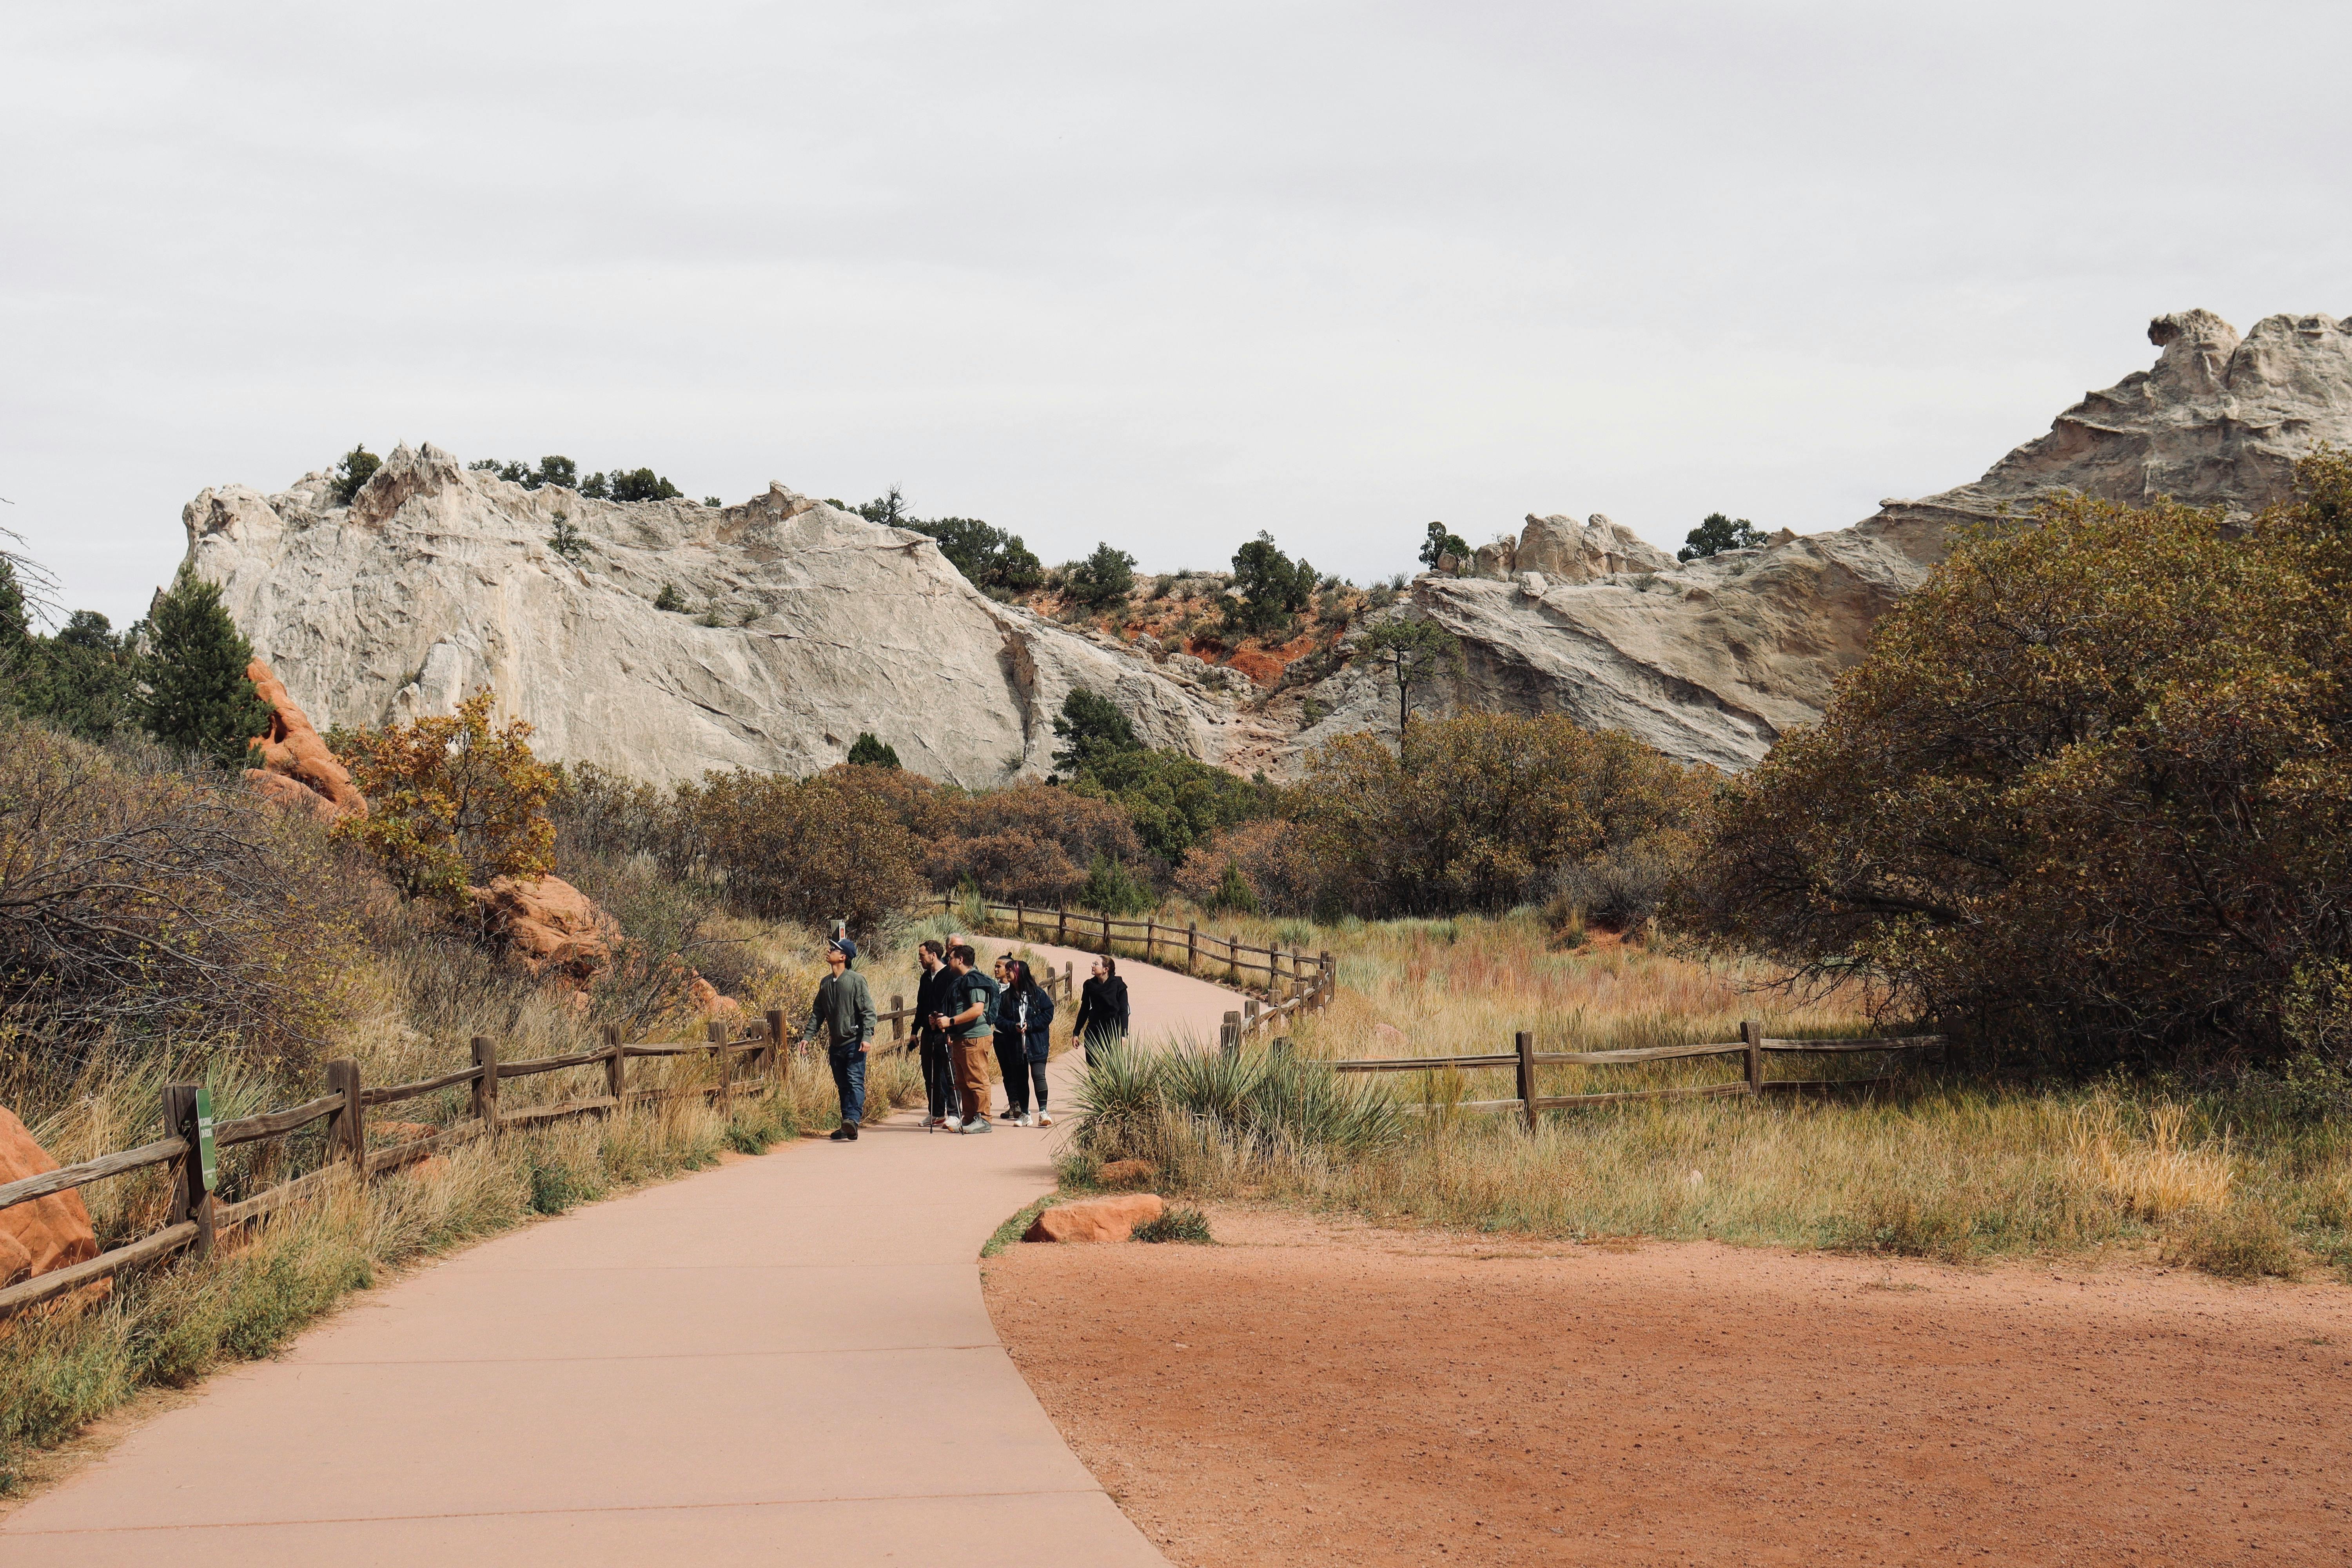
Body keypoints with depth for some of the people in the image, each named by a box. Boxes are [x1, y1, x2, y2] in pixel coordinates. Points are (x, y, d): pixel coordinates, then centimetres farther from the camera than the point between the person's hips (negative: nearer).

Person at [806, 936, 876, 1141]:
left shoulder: (856, 980, -6)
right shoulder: (825, 983, 12)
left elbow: (868, 1011, -10)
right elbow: (817, 1012, 19)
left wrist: (867, 1037, -19)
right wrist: (808, 1036, 10)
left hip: (854, 1042, -7)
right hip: (835, 1044, 7)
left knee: (855, 1082, -15)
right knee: (842, 1086, 8)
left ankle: (853, 1119, -27)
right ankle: (847, 1128, 11)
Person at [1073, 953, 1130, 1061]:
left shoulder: (1119, 986, -8)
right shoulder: (1090, 985, 4)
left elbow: (1124, 1012, -7)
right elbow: (1084, 1010, 13)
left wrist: (1124, 1035, -14)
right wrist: (1076, 1033, 13)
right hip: (1094, 1031, 4)